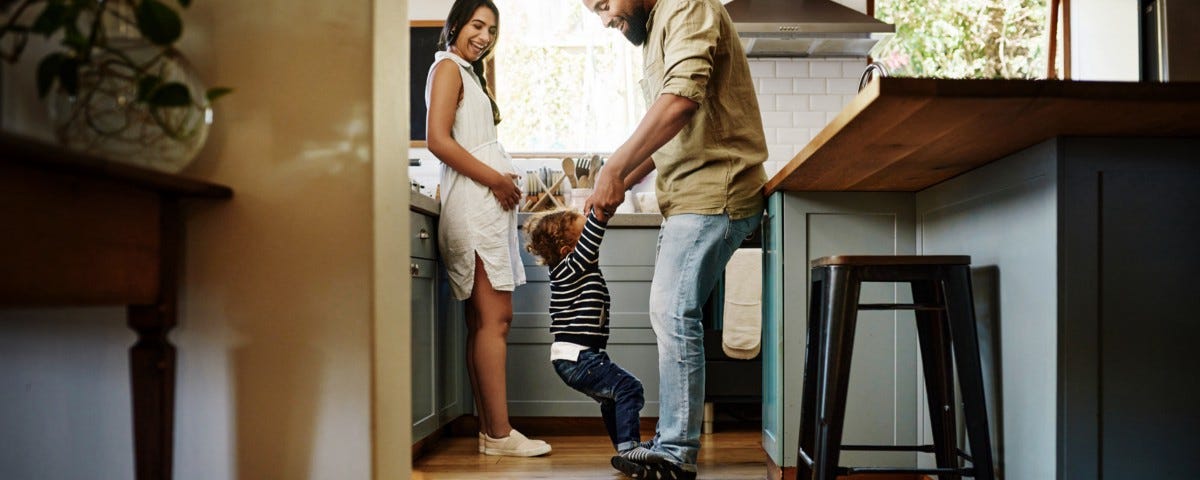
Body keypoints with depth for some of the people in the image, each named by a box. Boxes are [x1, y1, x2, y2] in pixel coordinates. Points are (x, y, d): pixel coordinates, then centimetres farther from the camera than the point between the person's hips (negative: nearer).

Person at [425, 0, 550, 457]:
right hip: (472, 201, -10)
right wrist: (496, 179, -12)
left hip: (488, 203, 10)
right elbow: (438, 140, -14)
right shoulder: (447, 67, -1)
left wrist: (504, 181, 6)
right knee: (494, 317, -13)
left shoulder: (469, 73, 26)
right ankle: (499, 433, -11)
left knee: (484, 320, 5)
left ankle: (490, 429, 7)